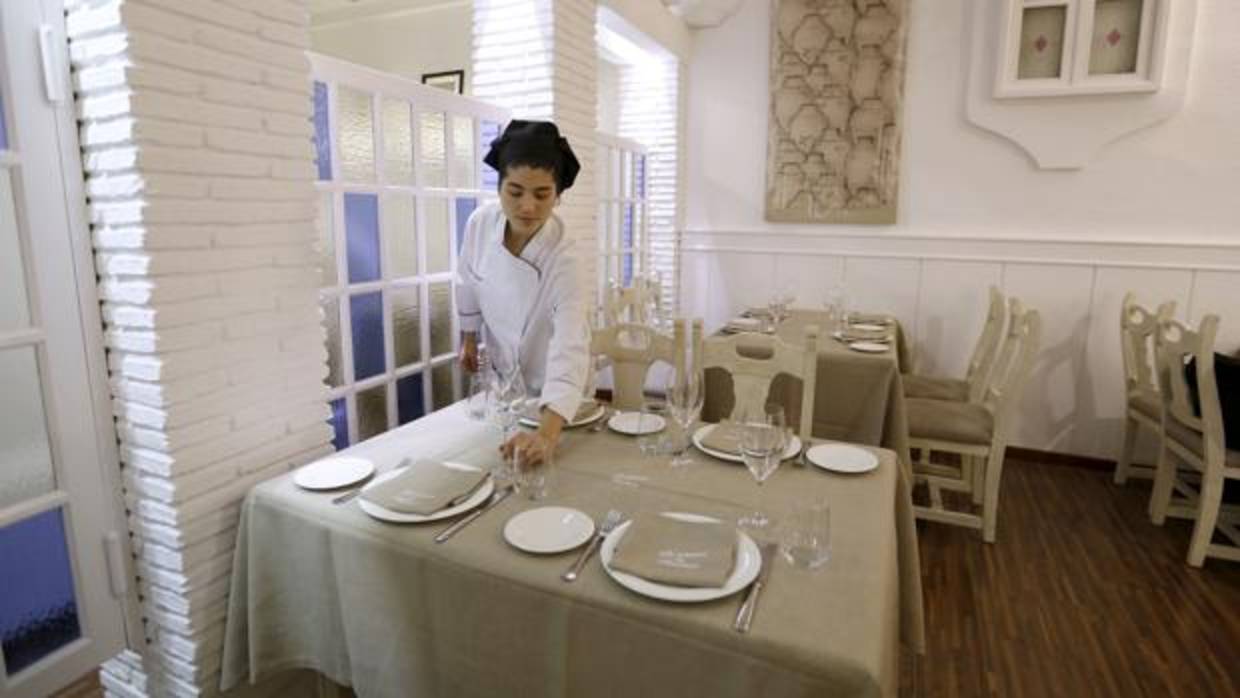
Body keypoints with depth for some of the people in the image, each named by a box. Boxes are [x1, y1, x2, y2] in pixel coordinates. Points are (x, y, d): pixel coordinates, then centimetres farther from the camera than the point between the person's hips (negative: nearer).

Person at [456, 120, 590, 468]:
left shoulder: (562, 262, -35)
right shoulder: (481, 222, -21)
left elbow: (571, 350, -47)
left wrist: (547, 434, -60)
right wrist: (469, 336, 11)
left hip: (543, 390, -4)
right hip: (499, 376, 4)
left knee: (535, 466, 12)